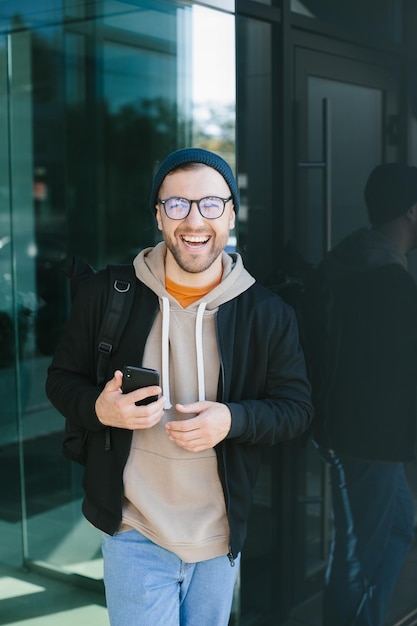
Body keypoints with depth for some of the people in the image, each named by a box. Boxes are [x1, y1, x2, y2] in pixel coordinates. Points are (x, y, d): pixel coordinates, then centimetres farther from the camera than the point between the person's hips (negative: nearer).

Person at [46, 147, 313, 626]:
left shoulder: (268, 314, -5)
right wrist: (99, 408, -20)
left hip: (222, 536, 2)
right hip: (135, 534, -2)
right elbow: (62, 379, 3)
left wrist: (234, 419, -20)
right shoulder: (106, 295, -6)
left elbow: (297, 405, 0)